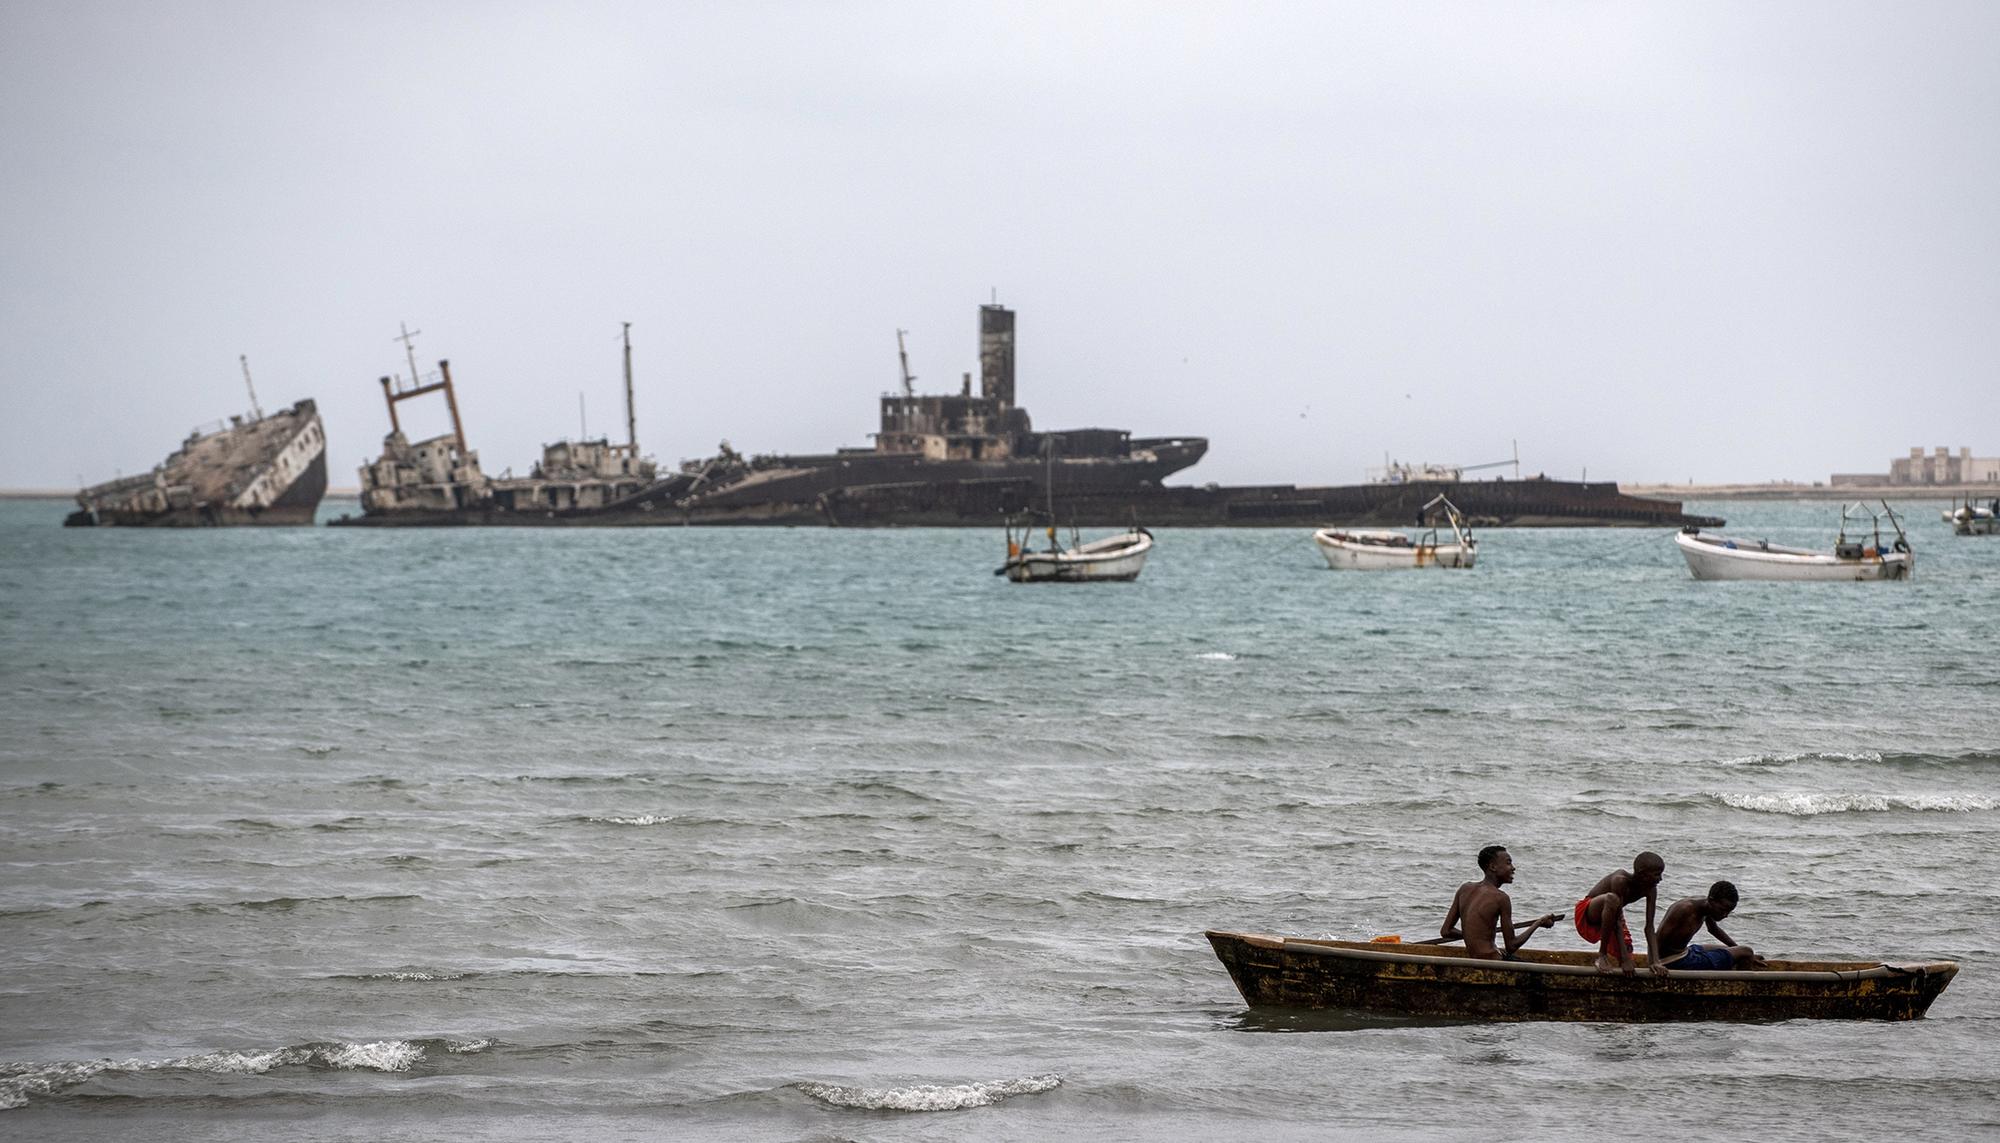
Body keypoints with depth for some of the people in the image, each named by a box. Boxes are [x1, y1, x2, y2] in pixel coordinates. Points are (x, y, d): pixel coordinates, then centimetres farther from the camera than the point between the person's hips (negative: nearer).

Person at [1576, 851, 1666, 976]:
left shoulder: (1651, 890, -13)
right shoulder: (1621, 881, -33)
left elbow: (1649, 927, -14)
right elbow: (1618, 923, -34)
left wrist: (1655, 961, -24)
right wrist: (1625, 959, -36)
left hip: (1610, 919, 6)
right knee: (1612, 899, -40)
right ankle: (1602, 955, -23)